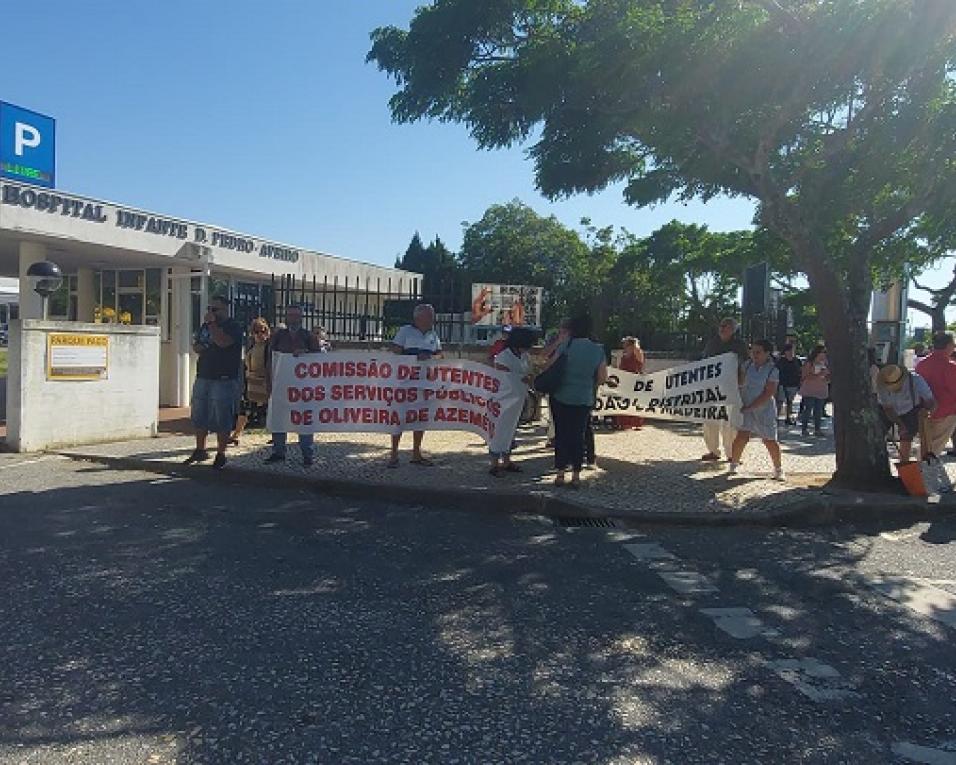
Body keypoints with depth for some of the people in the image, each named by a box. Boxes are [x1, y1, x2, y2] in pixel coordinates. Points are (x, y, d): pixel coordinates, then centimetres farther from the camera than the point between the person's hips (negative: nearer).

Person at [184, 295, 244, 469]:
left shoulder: (233, 326, -5)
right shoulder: (205, 326, 18)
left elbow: (222, 341, -22)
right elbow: (195, 345, 18)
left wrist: (212, 323, -14)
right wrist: (200, 347, -4)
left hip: (224, 380, -7)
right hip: (203, 377, 8)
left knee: (222, 419, -4)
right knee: (199, 417, 12)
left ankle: (221, 455, 3)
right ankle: (200, 450, 24)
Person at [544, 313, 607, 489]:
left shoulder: (565, 346, -10)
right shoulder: (598, 350, -2)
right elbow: (602, 378, 1)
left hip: (561, 397, -2)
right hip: (584, 400, 2)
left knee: (561, 434, 8)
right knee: (578, 436, 10)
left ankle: (560, 474, 11)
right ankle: (576, 476, 10)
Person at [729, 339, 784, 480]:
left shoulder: (773, 370, -10)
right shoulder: (748, 365, 3)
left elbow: (768, 394, -14)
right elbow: (740, 382, 10)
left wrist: (750, 407, -18)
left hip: (765, 410, -2)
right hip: (746, 408, 3)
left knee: (770, 441, 2)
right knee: (741, 437, -11)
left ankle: (778, 469, 21)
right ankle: (734, 464, 7)